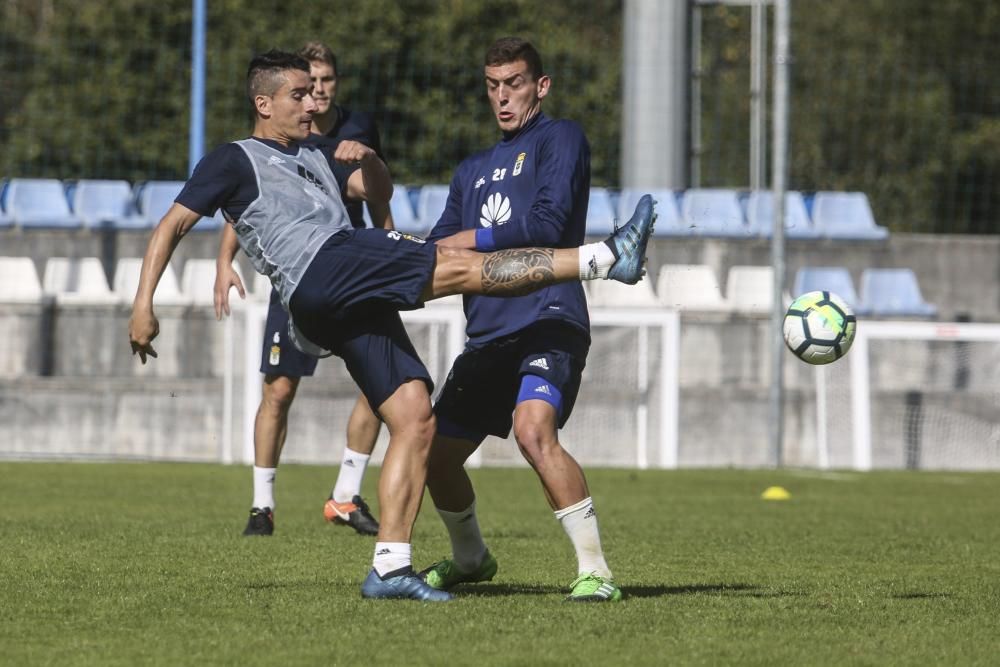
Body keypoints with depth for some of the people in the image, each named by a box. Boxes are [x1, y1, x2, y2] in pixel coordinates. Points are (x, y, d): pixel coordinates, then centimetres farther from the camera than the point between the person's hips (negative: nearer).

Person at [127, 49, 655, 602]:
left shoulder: (316, 157, 33)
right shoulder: (234, 161, 11)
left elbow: (378, 192, 30)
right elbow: (171, 226, 7)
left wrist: (367, 160, 7)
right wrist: (143, 306, -3)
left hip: (357, 304, 8)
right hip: (321, 273, -8)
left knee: (414, 417, -3)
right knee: (465, 267, -18)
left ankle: (390, 566, -5)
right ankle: (607, 257, -22)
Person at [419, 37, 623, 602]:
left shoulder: (560, 139, 2)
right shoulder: (474, 170, 24)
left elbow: (548, 223, -12)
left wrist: (464, 241, -7)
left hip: (548, 321, -8)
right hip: (488, 336, 8)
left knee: (533, 429, -30)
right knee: (436, 455, 10)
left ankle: (596, 572, -26)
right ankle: (471, 557, 37)